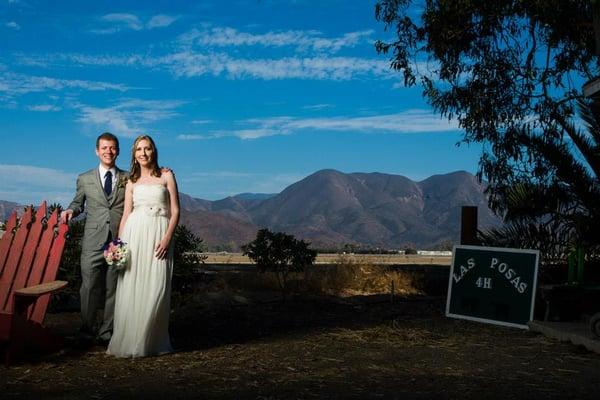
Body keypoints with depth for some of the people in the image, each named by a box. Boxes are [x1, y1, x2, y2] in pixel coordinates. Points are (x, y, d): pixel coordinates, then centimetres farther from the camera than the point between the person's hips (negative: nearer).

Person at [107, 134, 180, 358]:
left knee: (155, 288, -5)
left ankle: (151, 342, 5)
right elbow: (126, 214, 14)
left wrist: (167, 238, -10)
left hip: (158, 235, -2)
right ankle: (128, 341, 7)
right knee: (131, 287, -1)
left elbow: (175, 211, 2)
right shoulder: (131, 181, 16)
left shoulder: (166, 176, 7)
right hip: (134, 234, 2)